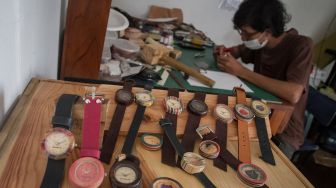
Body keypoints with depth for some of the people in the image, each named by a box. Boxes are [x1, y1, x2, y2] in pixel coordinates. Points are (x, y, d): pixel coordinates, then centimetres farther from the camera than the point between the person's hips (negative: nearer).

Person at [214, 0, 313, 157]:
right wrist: (224, 52, -6)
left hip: (283, 133, -6)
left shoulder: (301, 46, -21)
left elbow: (293, 94, -35)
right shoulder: (260, 42, -3)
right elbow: (239, 50, 19)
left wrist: (241, 71, -29)